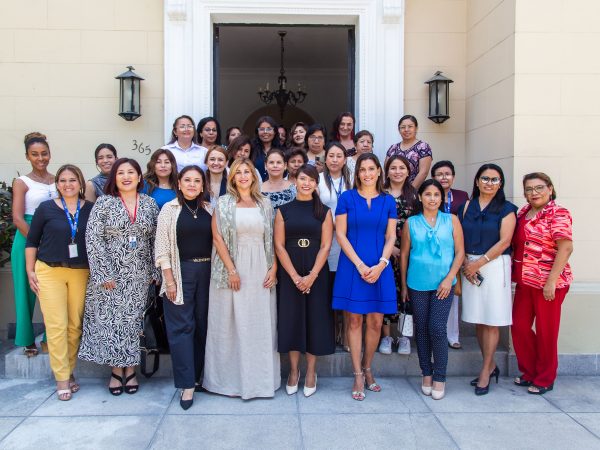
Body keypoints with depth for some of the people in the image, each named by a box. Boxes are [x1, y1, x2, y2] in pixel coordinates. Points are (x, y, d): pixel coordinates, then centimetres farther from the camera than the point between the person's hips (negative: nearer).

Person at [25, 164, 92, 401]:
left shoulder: (91, 209, 4)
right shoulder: (46, 208, 1)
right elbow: (32, 241, 7)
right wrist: (30, 270, 2)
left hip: (81, 273, 1)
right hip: (49, 272, -1)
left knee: (75, 325, 3)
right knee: (56, 325, -3)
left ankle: (69, 371, 19)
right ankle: (62, 378, 5)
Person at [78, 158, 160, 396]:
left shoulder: (149, 204, 5)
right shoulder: (104, 202, -3)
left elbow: (156, 240, 7)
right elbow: (93, 238, -7)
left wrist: (154, 271, 2)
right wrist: (103, 274, -12)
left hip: (139, 275, 2)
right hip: (111, 273, -2)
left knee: (133, 320, 7)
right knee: (110, 320, 2)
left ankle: (130, 369, 19)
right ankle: (117, 370, 18)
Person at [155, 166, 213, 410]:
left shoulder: (210, 209, 7)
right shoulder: (170, 209, -1)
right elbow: (162, 247, -4)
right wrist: (169, 280, -9)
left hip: (207, 271, 3)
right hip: (180, 271, -3)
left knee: (203, 324, 8)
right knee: (181, 326, -1)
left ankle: (199, 375, 23)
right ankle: (187, 384, 6)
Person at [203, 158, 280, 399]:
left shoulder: (265, 204, 9)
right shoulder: (223, 203, 2)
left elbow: (273, 239, 7)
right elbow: (217, 238, -5)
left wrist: (273, 268, -2)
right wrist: (231, 271, -11)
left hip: (261, 271, 2)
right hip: (232, 269, -2)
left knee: (261, 324, 7)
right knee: (232, 323, 4)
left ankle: (260, 377, 21)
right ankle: (231, 377, 19)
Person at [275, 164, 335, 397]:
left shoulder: (324, 211, 3)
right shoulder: (283, 210, 4)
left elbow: (326, 246, -3)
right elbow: (279, 245, -2)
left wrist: (311, 275, -14)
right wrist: (295, 276, -11)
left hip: (316, 273, 0)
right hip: (289, 273, 0)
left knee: (315, 319, 4)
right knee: (291, 318, 4)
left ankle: (310, 371, 18)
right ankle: (293, 370, 19)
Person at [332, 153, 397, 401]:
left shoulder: (388, 201, 8)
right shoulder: (347, 198, 2)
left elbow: (390, 237, 6)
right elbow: (340, 235, -3)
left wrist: (381, 265, -9)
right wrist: (360, 265, -10)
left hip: (380, 268, 2)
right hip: (352, 267, -2)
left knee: (376, 322, 5)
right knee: (355, 320, 2)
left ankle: (367, 369, 24)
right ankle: (358, 375, 12)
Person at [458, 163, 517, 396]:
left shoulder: (506, 209, 1)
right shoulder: (466, 207, 11)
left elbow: (504, 241, -8)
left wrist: (479, 262, -11)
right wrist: (465, 265, -7)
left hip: (495, 266, -3)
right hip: (470, 267, 4)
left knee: (491, 321, -1)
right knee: (478, 320, 8)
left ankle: (485, 371, 9)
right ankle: (491, 366, 23)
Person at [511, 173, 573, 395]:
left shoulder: (558, 214, -11)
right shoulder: (523, 213, 11)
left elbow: (566, 247, -18)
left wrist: (551, 282, -22)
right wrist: (515, 272, 7)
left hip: (548, 283, -7)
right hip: (525, 281, 7)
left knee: (546, 331, 5)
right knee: (519, 326, 10)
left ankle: (544, 379, 22)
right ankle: (529, 372, 29)